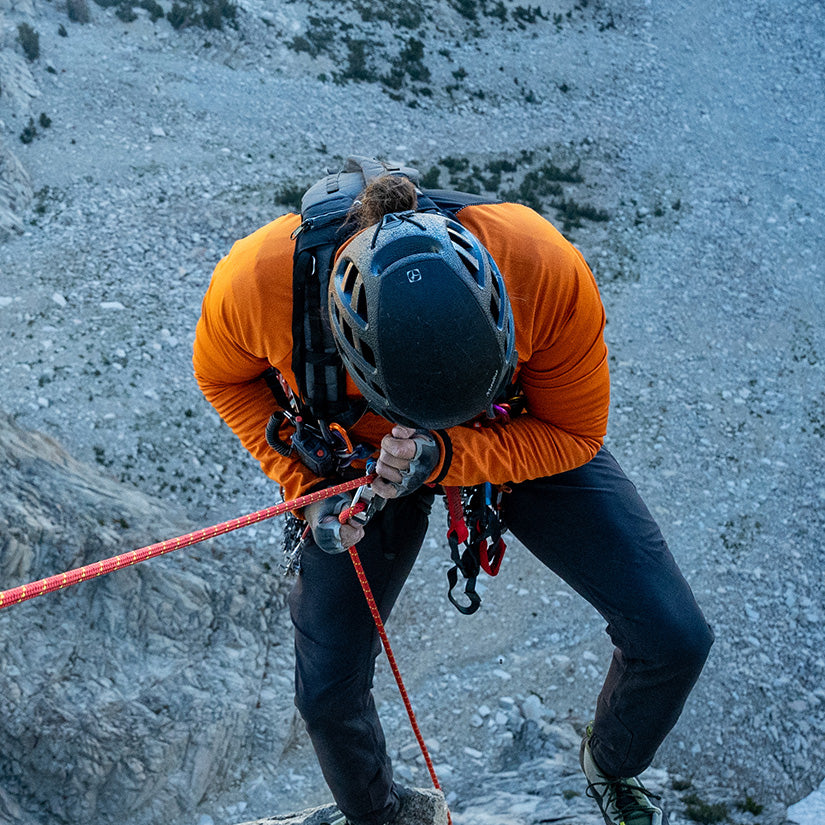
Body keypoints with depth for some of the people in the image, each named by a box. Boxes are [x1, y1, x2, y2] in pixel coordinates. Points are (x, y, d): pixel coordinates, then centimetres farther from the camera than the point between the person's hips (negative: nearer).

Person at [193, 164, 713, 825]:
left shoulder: (549, 274, -40)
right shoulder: (255, 285, -37)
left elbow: (574, 434, -21)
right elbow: (225, 378, -10)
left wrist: (443, 459, -38)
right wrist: (309, 485, -22)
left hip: (526, 438, 0)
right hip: (360, 460, 1)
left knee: (674, 639, -6)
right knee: (328, 688, 2)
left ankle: (614, 766, 31)